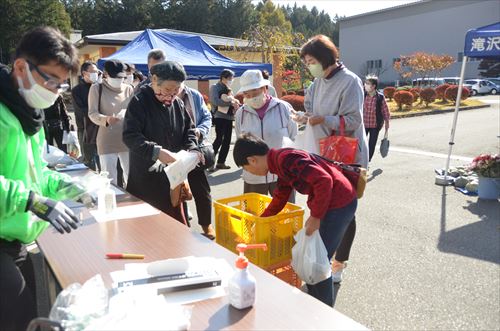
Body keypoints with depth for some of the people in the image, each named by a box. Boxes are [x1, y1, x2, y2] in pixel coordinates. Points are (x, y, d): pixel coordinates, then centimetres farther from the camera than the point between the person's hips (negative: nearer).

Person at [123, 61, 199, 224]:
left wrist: (191, 149, -8)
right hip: (146, 177, -5)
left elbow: (188, 130, 12)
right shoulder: (139, 102, -11)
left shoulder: (178, 103, 5)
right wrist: (156, 151, -31)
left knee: (176, 221, 14)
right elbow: (130, 136, -19)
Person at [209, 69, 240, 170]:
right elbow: (216, 102, -16)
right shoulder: (215, 87, -2)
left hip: (229, 117, 8)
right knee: (219, 139, -14)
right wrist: (231, 102, -16)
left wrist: (235, 103, 0)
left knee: (227, 140, 6)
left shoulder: (228, 89, 19)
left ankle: (221, 162, 14)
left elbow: (232, 101, 23)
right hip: (220, 116, -7)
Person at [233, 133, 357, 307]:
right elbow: (279, 200, 23)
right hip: (328, 202, 10)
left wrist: (315, 216, -21)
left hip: (339, 203, -10)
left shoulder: (285, 158, -21)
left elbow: (324, 180, -29)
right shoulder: (281, 163, 10)